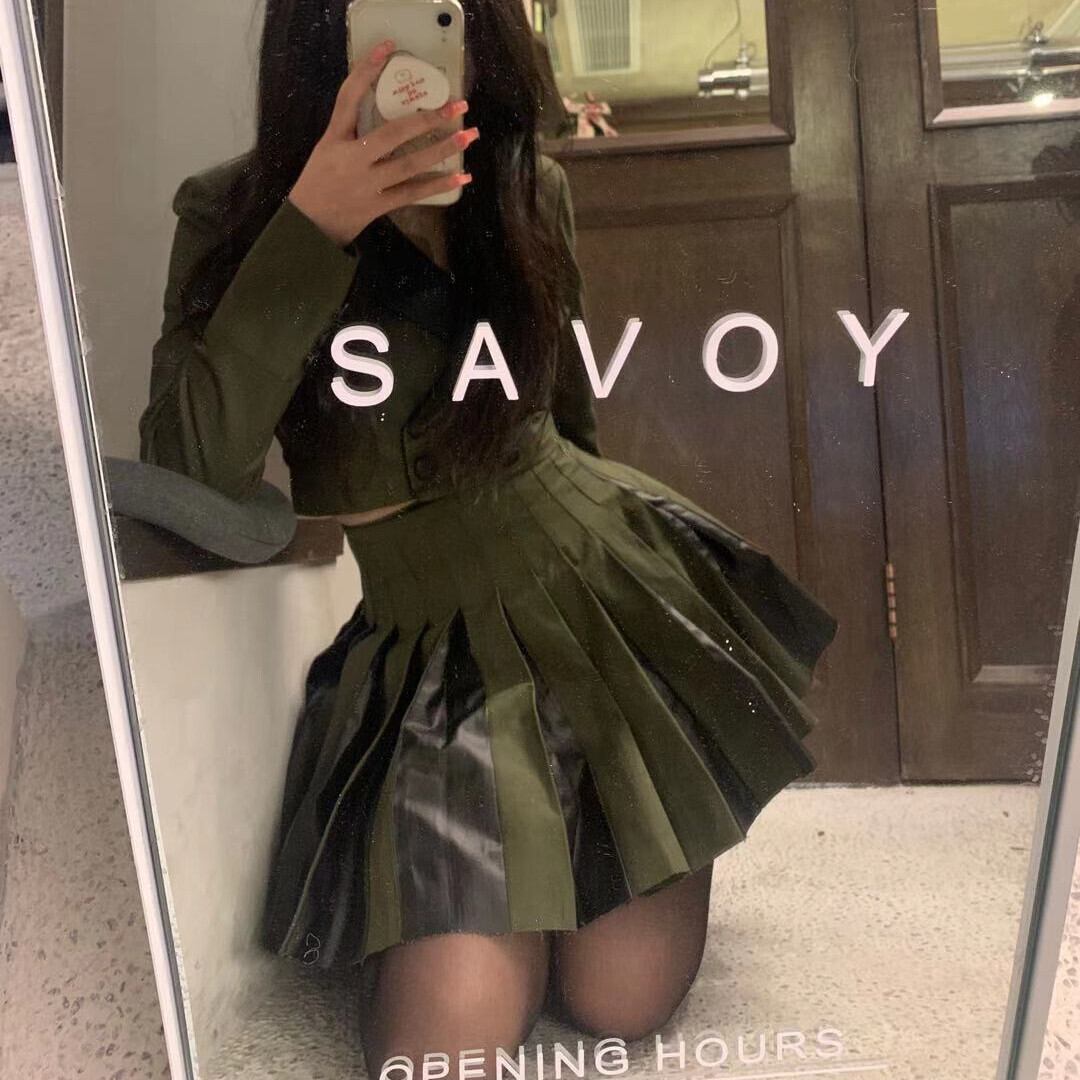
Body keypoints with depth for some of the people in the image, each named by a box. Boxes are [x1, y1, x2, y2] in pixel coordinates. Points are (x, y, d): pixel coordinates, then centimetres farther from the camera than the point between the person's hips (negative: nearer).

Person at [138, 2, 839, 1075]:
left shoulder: (528, 190, 0)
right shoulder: (230, 212, -7)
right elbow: (191, 474, -21)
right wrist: (312, 228, -27)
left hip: (604, 581, 2)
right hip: (428, 637, -1)